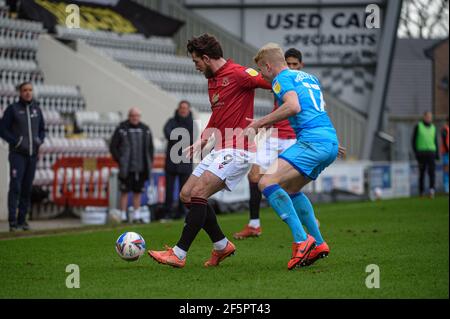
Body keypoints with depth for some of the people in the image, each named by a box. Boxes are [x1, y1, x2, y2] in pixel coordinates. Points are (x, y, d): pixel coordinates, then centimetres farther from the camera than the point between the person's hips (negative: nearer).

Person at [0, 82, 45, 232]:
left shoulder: (36, 109, 10)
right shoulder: (12, 109, -3)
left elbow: (42, 129, 20)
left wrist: (39, 141, 1)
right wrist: (16, 142, -14)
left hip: (32, 154, 4)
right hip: (17, 154, -4)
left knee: (27, 188, 5)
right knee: (15, 187, -12)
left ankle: (22, 219, 12)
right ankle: (12, 221, -14)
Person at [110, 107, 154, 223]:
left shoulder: (145, 129, 10)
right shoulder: (121, 129, -4)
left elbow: (150, 147, 18)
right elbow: (113, 147, -1)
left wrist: (149, 162, 9)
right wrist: (119, 160, -7)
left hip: (141, 168, 4)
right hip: (127, 168, -4)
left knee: (138, 192, 8)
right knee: (125, 192, -3)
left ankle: (136, 215, 14)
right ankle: (123, 216, 0)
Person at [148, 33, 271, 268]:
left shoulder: (239, 74, -12)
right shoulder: (212, 80, 16)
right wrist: (201, 141, 20)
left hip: (237, 152, -10)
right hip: (219, 150, 10)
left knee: (198, 194, -18)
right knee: (186, 194, 7)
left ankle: (179, 254, -16)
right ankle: (222, 246, 15)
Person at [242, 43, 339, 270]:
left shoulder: (282, 78, -1)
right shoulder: (308, 77, 26)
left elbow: (293, 106, -20)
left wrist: (259, 123, -14)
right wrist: (267, 124, 40)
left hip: (312, 141, -10)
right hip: (331, 142, 10)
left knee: (266, 183, -16)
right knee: (289, 189, 24)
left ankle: (301, 240, -23)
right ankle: (318, 244, 19)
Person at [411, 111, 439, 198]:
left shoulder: (433, 128, 12)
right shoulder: (418, 126, 1)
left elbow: (435, 142, 16)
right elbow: (414, 140, 0)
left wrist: (437, 154, 7)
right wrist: (415, 152, -8)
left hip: (431, 152, 2)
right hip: (421, 152, -2)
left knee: (432, 171, -14)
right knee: (422, 173, 4)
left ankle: (432, 189, -25)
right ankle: (421, 191, 13)